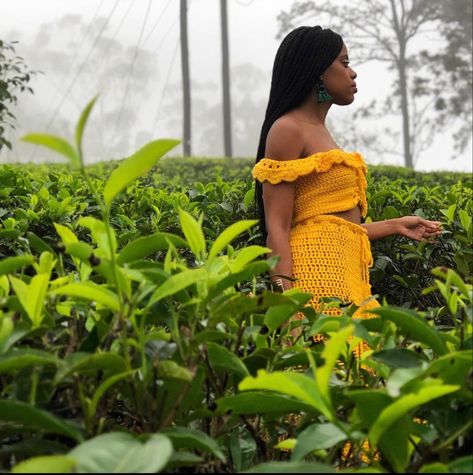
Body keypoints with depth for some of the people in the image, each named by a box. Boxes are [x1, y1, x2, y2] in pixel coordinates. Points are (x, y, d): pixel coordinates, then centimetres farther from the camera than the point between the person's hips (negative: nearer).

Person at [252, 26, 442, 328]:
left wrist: (395, 226, 28)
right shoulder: (287, 130, -6)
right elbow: (276, 229, -13)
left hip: (345, 273, 9)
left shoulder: (320, 131, 21)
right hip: (317, 272, -9)